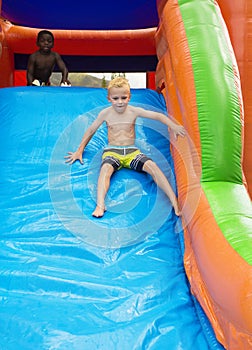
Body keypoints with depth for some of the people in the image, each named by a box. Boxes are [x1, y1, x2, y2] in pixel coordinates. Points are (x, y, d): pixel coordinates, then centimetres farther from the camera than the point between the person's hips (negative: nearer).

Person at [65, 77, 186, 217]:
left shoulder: (134, 111, 2)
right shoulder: (106, 113, 2)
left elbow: (158, 116, 0)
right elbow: (91, 130, 12)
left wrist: (173, 126, -15)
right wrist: (80, 151, 11)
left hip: (132, 151, 1)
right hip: (112, 151, -1)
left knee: (152, 165, -26)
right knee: (106, 168, -36)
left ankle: (174, 201, -30)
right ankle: (100, 205, -48)